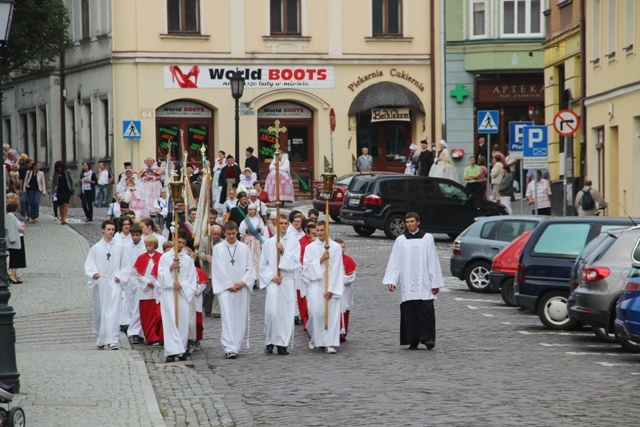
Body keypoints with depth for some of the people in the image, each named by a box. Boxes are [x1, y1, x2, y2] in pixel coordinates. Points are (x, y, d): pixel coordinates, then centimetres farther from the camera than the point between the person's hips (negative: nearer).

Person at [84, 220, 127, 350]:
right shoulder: (96, 248, 5)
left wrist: (119, 277, -5)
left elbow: (124, 266, 9)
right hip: (99, 283, 1)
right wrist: (93, 274, -16)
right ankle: (100, 339, 27)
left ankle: (112, 340, -18)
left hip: (114, 283, -1)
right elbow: (89, 265, 2)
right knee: (99, 312, 10)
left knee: (113, 311, -13)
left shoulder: (119, 248, 6)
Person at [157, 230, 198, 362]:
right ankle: (171, 352, -17)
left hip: (183, 293, 2)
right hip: (168, 293, -2)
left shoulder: (188, 259, 9)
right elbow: (160, 276, 1)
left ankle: (182, 350, 10)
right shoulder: (165, 257, 5)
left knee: (183, 321, 1)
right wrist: (170, 268, -14)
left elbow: (192, 278, 6)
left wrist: (182, 285, -9)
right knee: (170, 322, -11)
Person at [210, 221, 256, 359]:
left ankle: (236, 347, 10)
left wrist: (243, 282, -8)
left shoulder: (244, 248, 8)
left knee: (241, 319, 2)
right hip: (225, 289, -2)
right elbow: (217, 270, 0)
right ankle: (229, 349, -18)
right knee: (228, 318, -11)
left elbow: (250, 268, 7)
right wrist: (229, 285, -6)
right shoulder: (217, 249, 3)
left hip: (242, 289, 2)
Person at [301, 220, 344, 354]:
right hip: (315, 283, 0)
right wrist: (320, 260, -13)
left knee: (332, 313, -5)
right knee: (316, 312, -8)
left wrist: (331, 289, -8)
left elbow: (337, 270, -3)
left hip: (331, 285, 0)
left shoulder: (336, 247, -1)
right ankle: (313, 337, 17)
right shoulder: (310, 248, 5)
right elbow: (306, 267, 0)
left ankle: (329, 343, -1)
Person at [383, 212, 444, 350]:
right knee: (409, 312, 1)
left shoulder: (427, 238, 5)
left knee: (426, 311, -10)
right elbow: (394, 262, 5)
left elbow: (433, 262, 5)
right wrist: (391, 281, -6)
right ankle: (413, 341, 7)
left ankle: (428, 338, -6)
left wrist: (435, 282, 1)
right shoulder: (400, 240, 8)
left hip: (424, 283, -1)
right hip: (407, 284, 1)